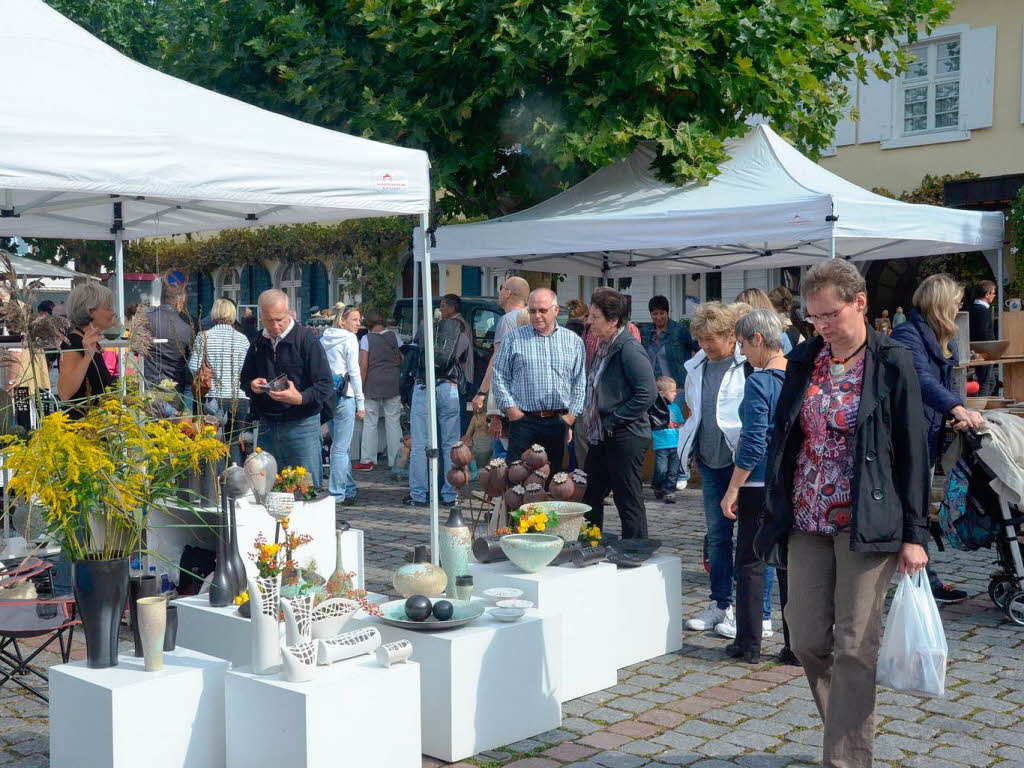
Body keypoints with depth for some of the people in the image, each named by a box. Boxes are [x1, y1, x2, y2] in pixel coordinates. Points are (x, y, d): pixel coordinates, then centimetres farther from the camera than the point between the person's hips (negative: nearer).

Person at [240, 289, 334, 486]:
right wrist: (252, 386, -1)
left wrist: (301, 398, -27)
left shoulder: (306, 339, -7)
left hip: (301, 425, -5)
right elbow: (244, 381, 23)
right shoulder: (258, 344, 12)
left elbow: (326, 386, -10)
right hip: (266, 427, 5)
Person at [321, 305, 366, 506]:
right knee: (341, 448, -4)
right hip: (344, 395, -7)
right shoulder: (350, 339, -7)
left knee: (340, 445, 16)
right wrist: (360, 403, -7)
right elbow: (354, 372, -11)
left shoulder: (324, 338, 13)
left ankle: (349, 490, 23)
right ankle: (337, 495, -3)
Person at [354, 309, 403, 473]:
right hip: (393, 384, 2)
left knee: (370, 423, 4)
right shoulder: (394, 336, 4)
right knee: (393, 422, 6)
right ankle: (395, 460, 7)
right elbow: (401, 359, 9)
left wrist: (361, 388, -4)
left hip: (373, 385, -2)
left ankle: (367, 461, 4)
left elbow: (363, 365, -8)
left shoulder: (366, 339, -5)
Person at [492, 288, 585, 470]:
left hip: (559, 421, 2)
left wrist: (572, 414, 2)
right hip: (524, 420, -2)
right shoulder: (514, 338, 5)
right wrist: (511, 409, -5)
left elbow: (580, 382, 11)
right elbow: (499, 377, 4)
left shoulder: (573, 341, 10)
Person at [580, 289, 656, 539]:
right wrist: (589, 420, 13)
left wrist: (612, 421, -18)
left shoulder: (629, 349, -17)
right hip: (601, 438, 10)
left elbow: (647, 393, -23)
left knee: (629, 504, -2)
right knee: (589, 497, 16)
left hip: (625, 437, -10)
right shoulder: (603, 346, 13)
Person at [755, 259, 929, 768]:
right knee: (806, 639, 7)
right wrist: (774, 513, 11)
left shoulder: (892, 363, -5)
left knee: (854, 646, -3)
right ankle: (847, 727, 30)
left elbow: (912, 451, -5)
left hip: (866, 524, -5)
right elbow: (783, 437, 13)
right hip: (807, 521, 5)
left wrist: (914, 534, -8)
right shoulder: (803, 362, 7)